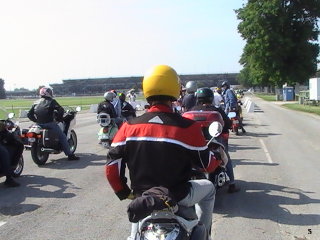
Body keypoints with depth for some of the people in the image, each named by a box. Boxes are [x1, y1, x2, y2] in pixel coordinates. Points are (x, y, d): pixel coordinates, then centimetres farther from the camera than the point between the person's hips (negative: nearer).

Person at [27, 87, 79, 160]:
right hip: (49, 123, -6)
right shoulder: (51, 101, 0)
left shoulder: (36, 102, 16)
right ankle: (70, 155, -2)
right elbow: (61, 110, -10)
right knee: (62, 137, 2)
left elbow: (29, 114, 14)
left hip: (39, 124, 6)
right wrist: (59, 118, 6)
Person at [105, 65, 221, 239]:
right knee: (208, 188, 27)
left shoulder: (129, 127, -9)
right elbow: (208, 165, -5)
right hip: (178, 197, -3)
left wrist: (123, 193, 9)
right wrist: (217, 156, 17)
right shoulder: (187, 127, -17)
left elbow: (112, 166, -7)